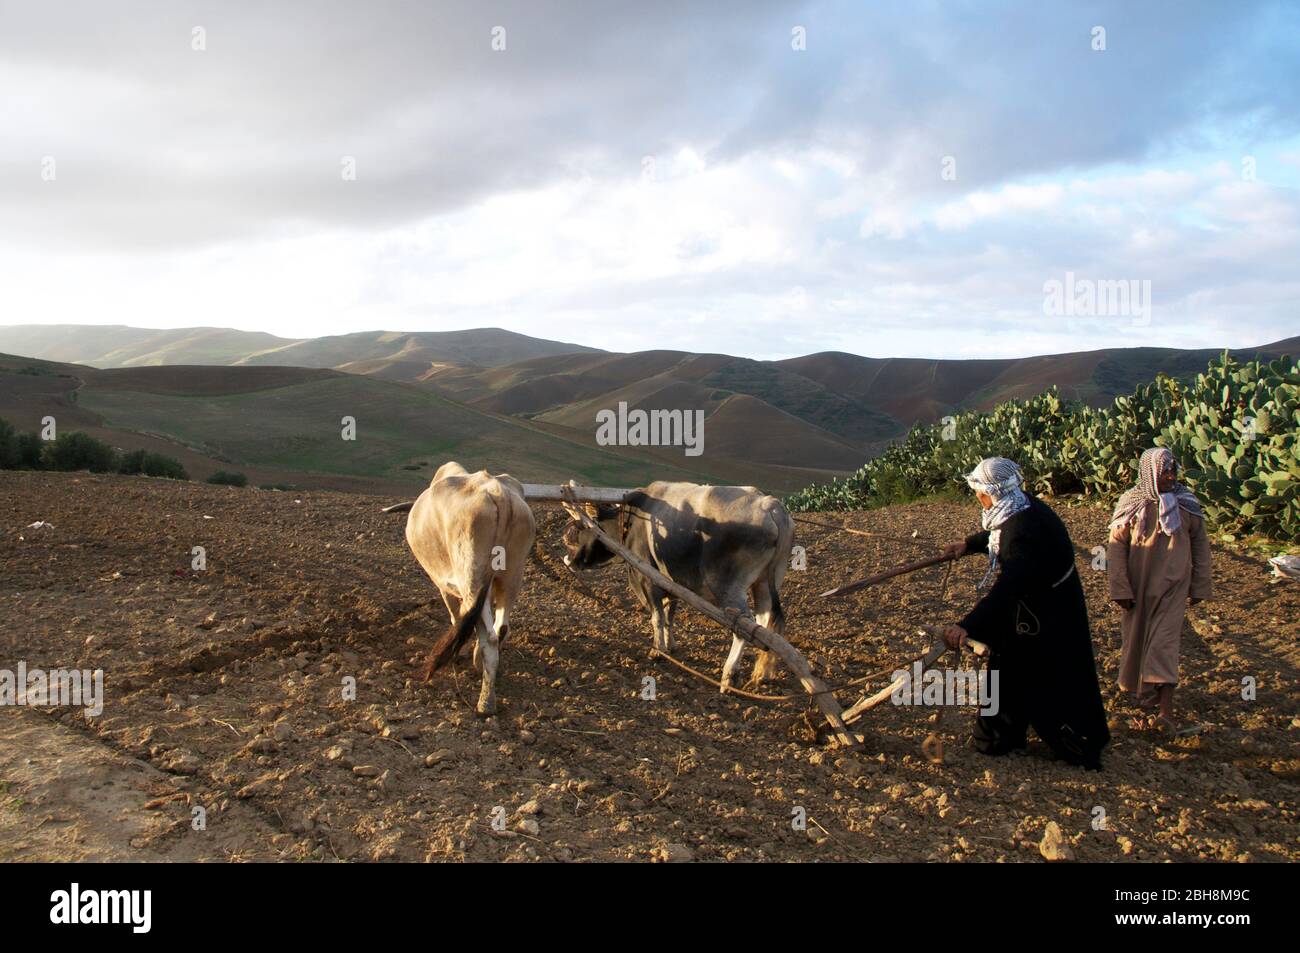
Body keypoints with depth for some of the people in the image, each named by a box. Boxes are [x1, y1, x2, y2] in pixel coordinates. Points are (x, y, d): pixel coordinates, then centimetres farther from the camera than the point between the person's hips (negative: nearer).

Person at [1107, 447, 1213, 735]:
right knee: (1136, 637, 13)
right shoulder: (1131, 504, -8)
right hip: (1138, 587, 1)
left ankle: (1166, 711, -9)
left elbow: (1200, 544, 5)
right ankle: (1139, 686, 37)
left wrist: (1199, 586, 7)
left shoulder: (1186, 503, -5)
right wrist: (1120, 589, -7)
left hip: (1173, 587, -1)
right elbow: (1116, 546, -5)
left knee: (1165, 642, -7)